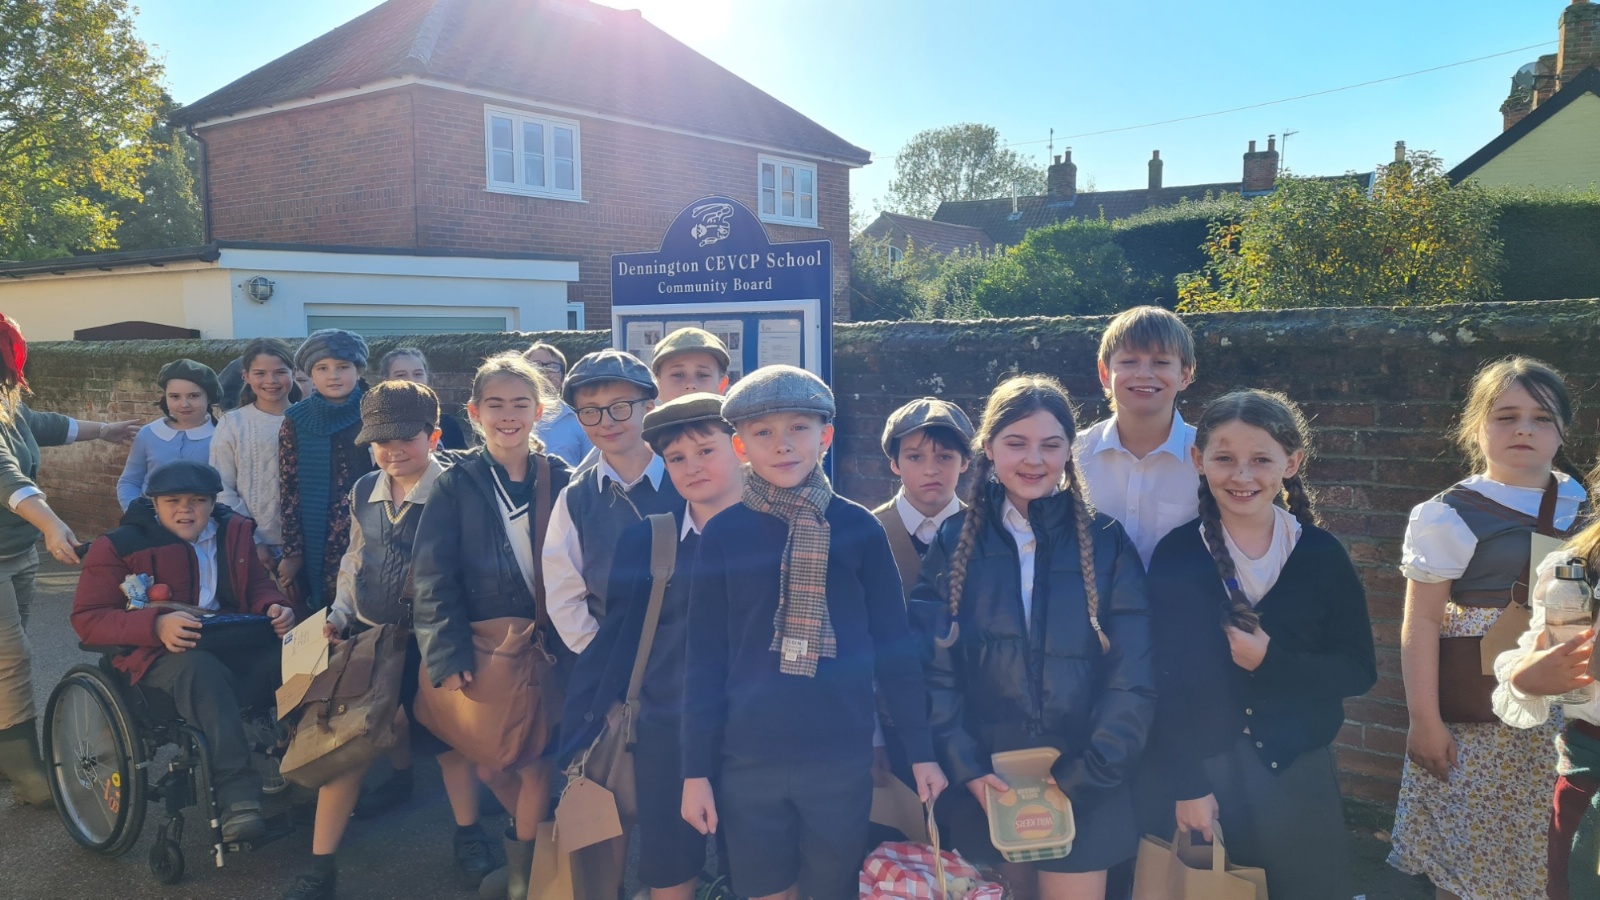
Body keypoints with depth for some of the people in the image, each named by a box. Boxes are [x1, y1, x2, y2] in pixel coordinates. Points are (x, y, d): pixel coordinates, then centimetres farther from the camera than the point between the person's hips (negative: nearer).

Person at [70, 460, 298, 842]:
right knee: (202, 671, -40)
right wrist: (157, 625, -25)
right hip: (160, 655, -4)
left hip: (231, 644, 4)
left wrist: (276, 608, -5)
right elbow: (87, 618, -6)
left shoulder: (233, 531, 12)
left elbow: (257, 585, 22)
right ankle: (237, 793, -42)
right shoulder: (120, 545, -1)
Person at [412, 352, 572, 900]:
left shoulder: (562, 480, 0)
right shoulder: (456, 485, -3)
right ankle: (538, 827, 34)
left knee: (533, 759, 1)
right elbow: (433, 577, -9)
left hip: (546, 643, 0)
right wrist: (449, 656, -17)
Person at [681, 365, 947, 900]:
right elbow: (705, 660, 0)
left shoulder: (858, 528, -2)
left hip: (842, 760, 0)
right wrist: (696, 770, -1)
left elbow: (893, 646, 2)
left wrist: (920, 750, 2)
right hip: (747, 762, 0)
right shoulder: (723, 534, -2)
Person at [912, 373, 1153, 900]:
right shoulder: (955, 542, 1)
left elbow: (1132, 679, -3)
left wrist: (1082, 776, -9)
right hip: (989, 786, 1)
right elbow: (933, 667, -2)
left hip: (1082, 787, 0)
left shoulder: (1106, 544, 0)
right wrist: (968, 768, -11)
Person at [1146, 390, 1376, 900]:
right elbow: (1164, 681, -7)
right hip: (1204, 770, -1)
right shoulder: (1176, 555, -6)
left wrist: (1271, 662, -17)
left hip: (1297, 771, 1)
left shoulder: (1321, 555, -3)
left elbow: (1359, 671, -3)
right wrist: (1186, 784, -9)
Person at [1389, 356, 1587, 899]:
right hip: (1475, 717, -4)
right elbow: (1421, 622, -10)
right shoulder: (1451, 516, -9)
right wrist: (1424, 721, -12)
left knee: (1545, 854, 12)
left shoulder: (1581, 507, 5)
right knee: (1463, 856, 4)